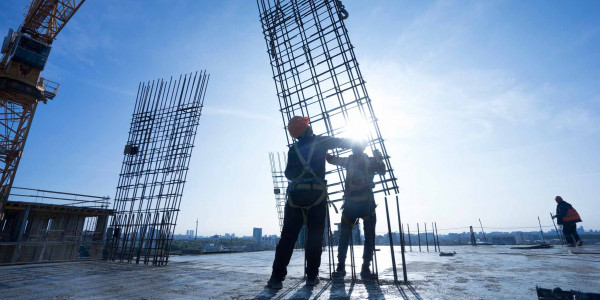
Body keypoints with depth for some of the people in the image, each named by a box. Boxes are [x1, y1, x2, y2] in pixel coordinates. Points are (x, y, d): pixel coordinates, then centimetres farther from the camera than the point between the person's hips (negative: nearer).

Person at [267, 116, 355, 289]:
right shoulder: (320, 142, 5)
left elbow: (289, 174, 15)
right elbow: (345, 142, 13)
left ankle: (277, 276, 2)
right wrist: (355, 144, 33)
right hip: (317, 193, -1)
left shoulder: (293, 149, 10)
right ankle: (312, 276, 13)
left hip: (295, 194, 2)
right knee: (314, 236, 9)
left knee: (288, 236, 4)